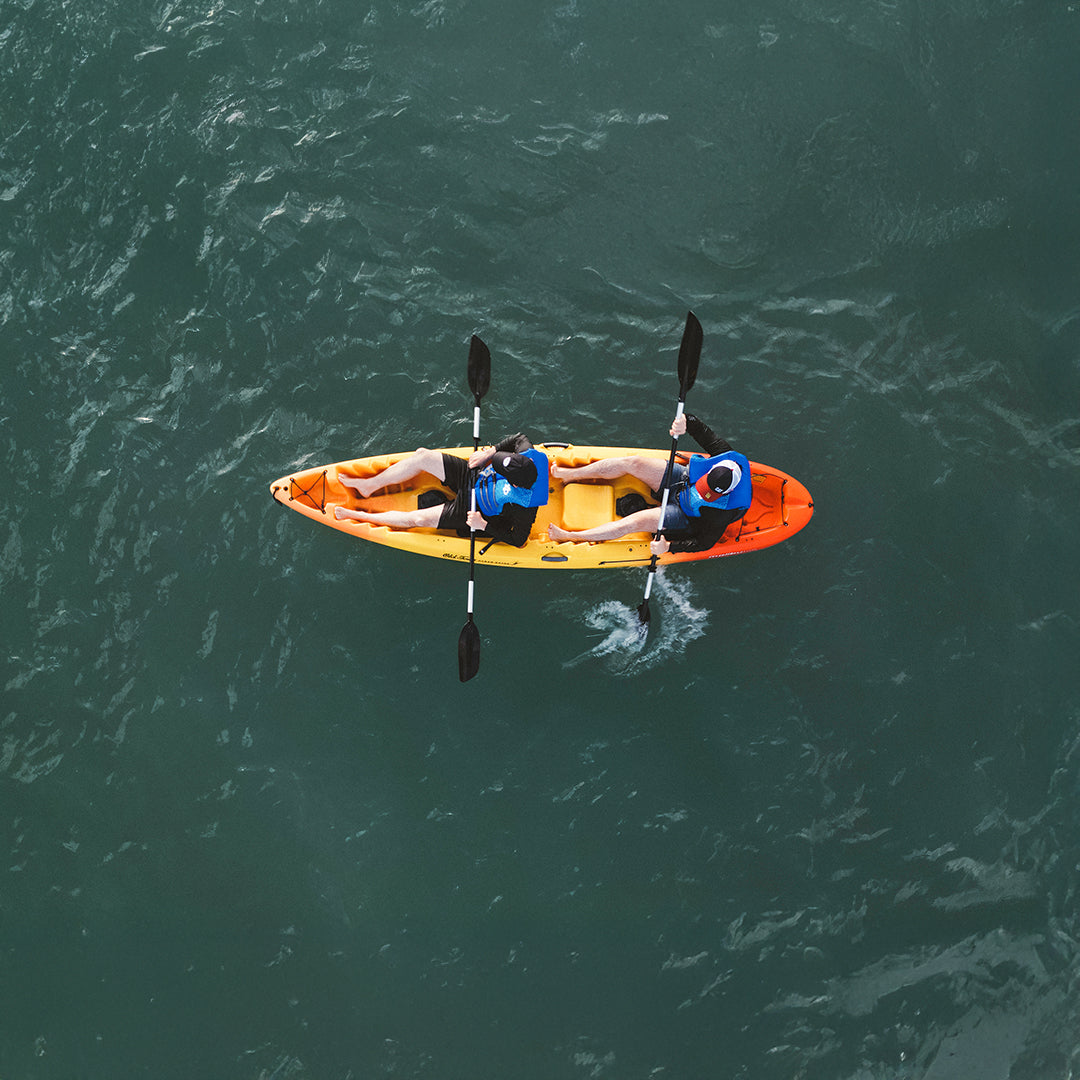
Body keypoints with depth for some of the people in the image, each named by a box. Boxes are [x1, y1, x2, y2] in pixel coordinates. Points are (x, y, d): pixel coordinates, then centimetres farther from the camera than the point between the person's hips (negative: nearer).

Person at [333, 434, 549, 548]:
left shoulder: (524, 509, -38)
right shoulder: (528, 455, -25)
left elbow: (517, 540, -23)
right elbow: (518, 438, -2)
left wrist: (483, 525, -25)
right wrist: (490, 452, -10)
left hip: (470, 510, -6)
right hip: (472, 477, 6)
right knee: (422, 456, -8)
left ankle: (357, 516, 12)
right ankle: (369, 486, 12)